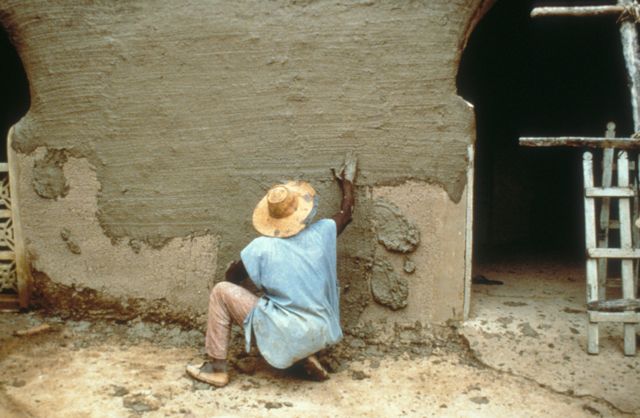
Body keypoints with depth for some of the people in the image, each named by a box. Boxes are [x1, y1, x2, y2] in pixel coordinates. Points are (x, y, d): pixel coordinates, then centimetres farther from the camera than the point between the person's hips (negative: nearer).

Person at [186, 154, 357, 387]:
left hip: (286, 337, -5)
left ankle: (216, 368, 11)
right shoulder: (321, 233, -3)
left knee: (221, 292, 5)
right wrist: (347, 180, 32)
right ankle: (307, 358, 16)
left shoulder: (261, 248, -11)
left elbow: (231, 278, 6)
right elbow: (347, 212, 17)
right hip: (321, 335, 5)